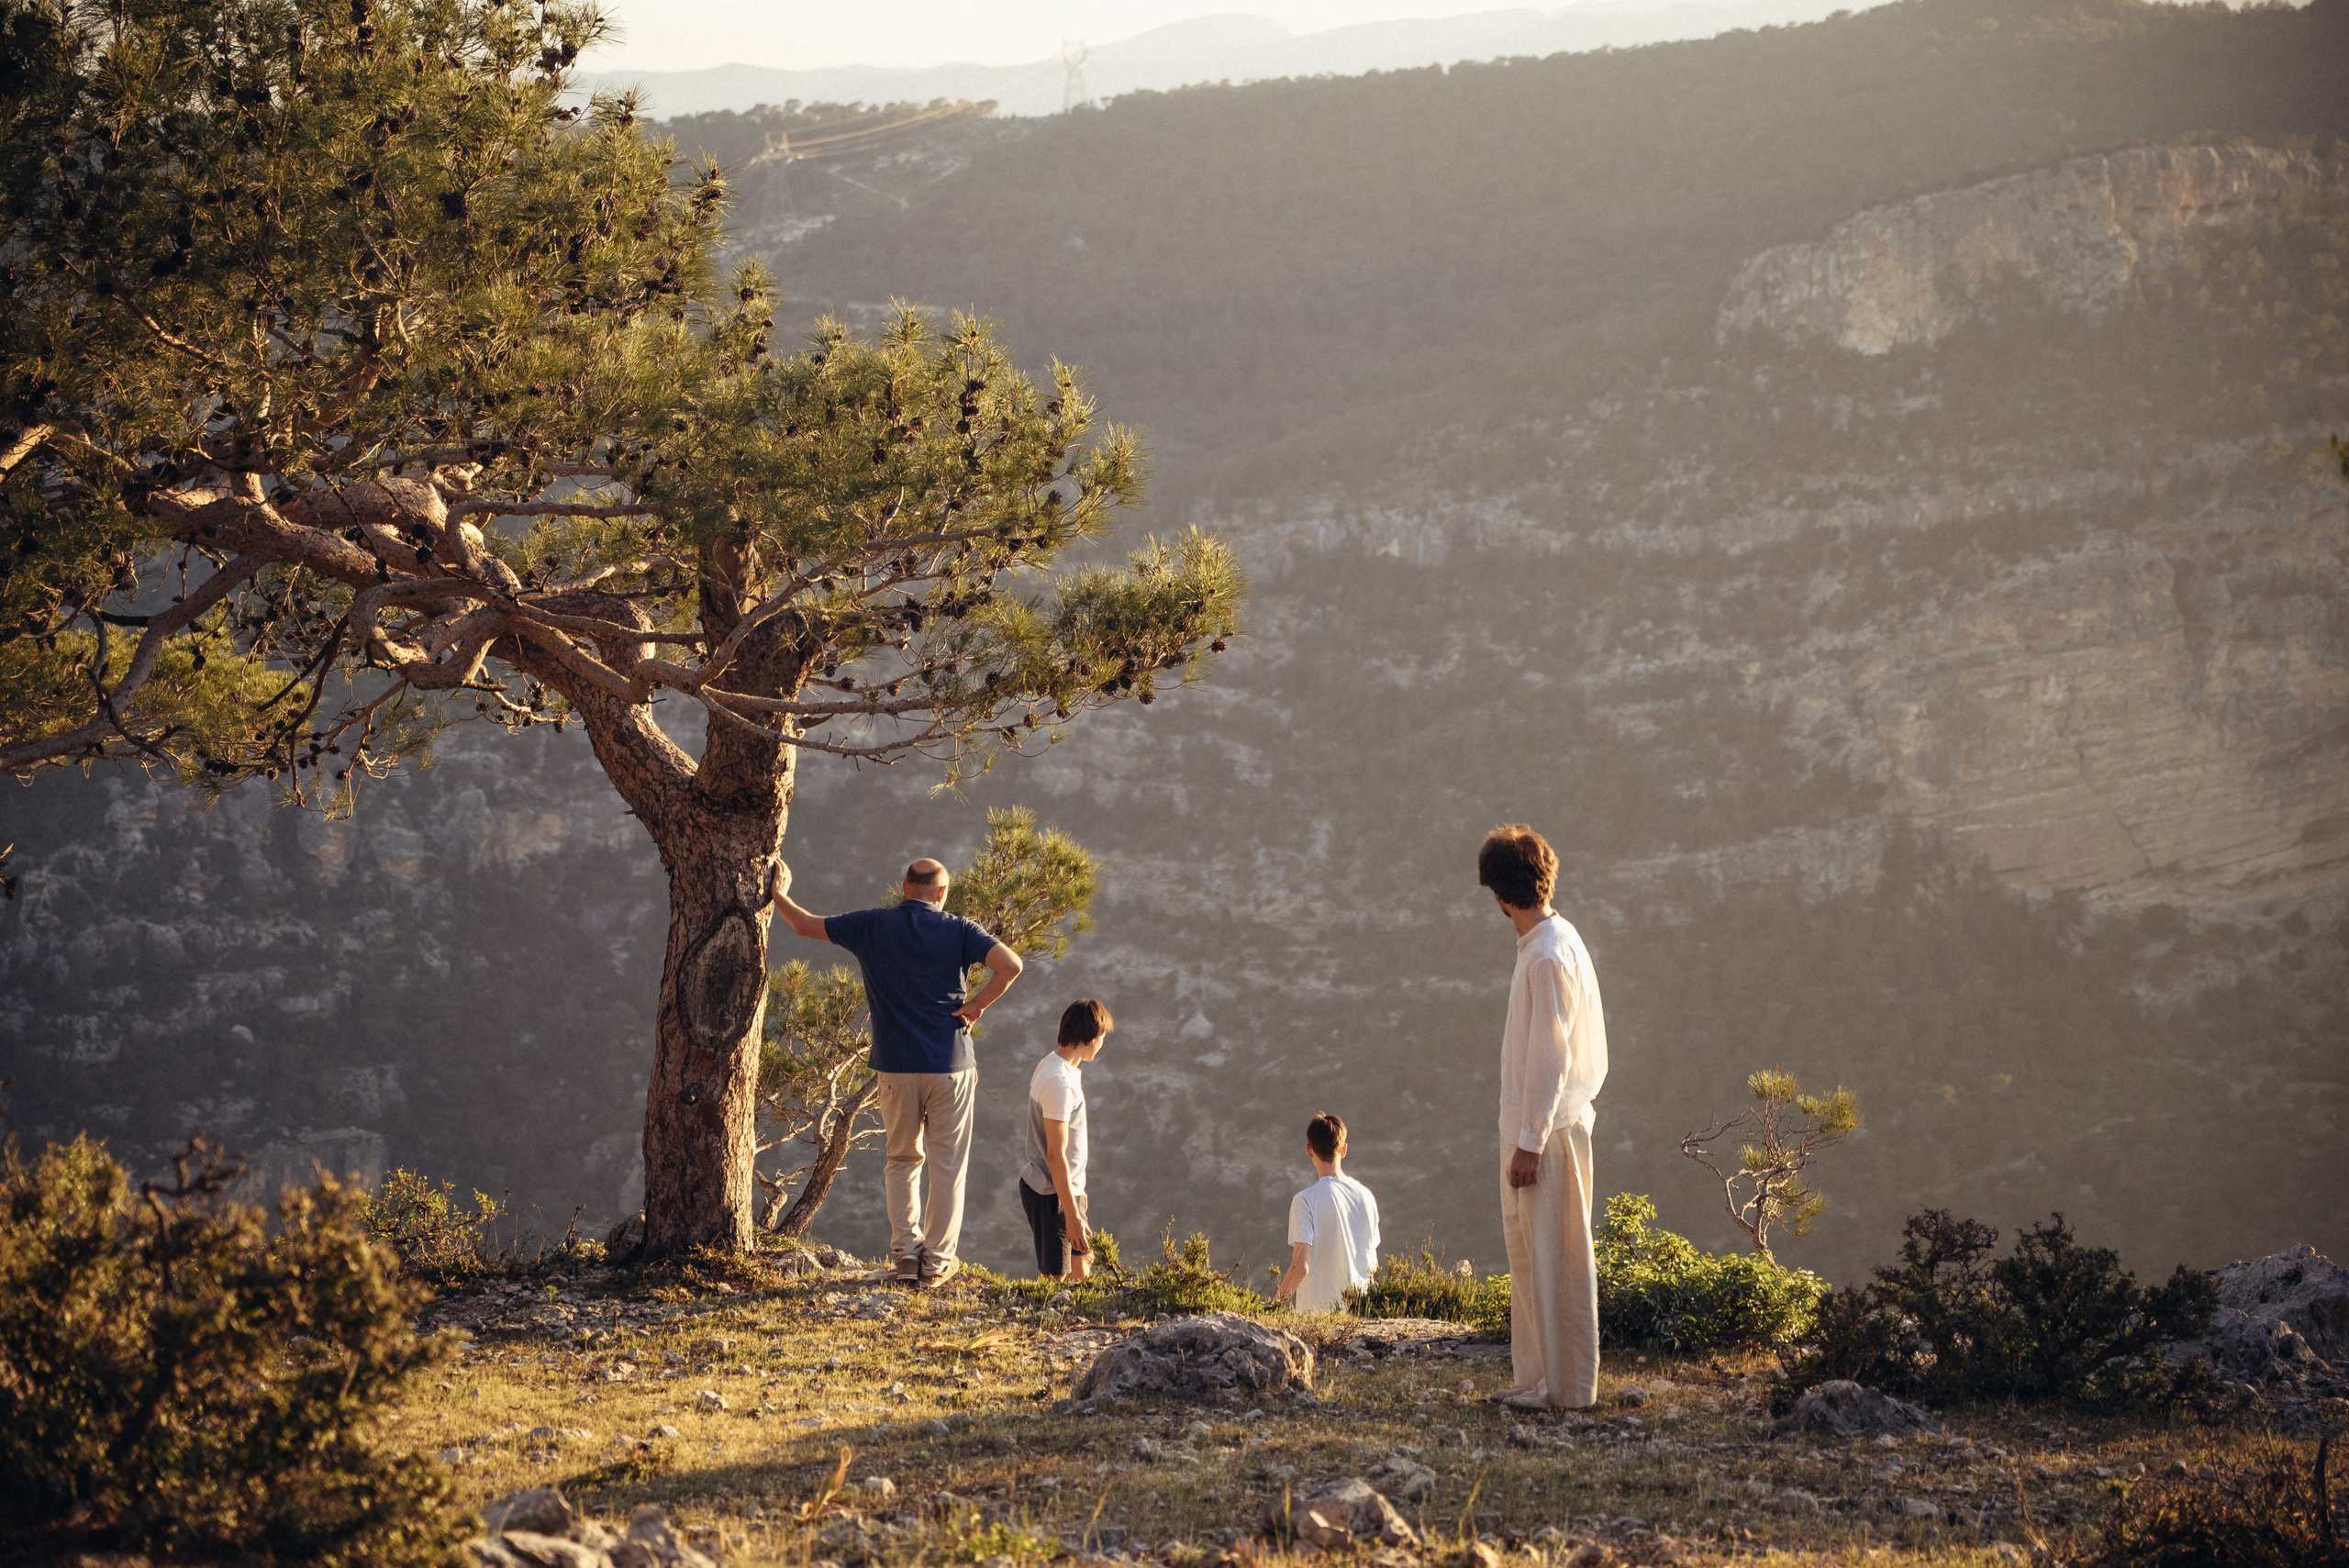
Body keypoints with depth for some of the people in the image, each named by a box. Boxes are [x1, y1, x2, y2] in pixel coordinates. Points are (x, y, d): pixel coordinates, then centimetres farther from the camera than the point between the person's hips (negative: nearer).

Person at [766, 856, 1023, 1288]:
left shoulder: (873, 925, 0)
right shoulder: (957, 931, -4)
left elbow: (807, 925, 11)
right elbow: (1010, 965, -18)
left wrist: (778, 895, 28)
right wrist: (978, 1005, -7)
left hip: (895, 1066, 2)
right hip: (950, 1066, -2)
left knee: (903, 1160, 18)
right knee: (946, 1167, 7)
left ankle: (905, 1252, 8)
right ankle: (936, 1263, 8)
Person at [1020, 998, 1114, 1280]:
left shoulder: (1053, 1064, 6)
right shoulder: (1059, 1082, -25)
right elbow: (1055, 1155, -25)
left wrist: (1076, 1189, 25)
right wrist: (1072, 1216, -23)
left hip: (1067, 1188, 10)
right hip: (1050, 1194, -10)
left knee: (1082, 1263, 19)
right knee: (1053, 1277, -2)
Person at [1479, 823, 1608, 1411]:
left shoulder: (1548, 955, -16)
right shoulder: (1555, 944, 13)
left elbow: (1550, 1055, -19)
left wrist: (1530, 1141, -18)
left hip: (1545, 1132, -10)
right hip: (1536, 1127, 10)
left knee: (1552, 1260, -5)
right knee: (1532, 1258, 13)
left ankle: (1563, 1387, -2)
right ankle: (1537, 1379, 18)